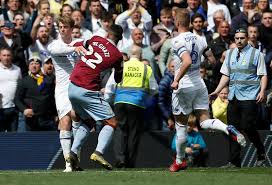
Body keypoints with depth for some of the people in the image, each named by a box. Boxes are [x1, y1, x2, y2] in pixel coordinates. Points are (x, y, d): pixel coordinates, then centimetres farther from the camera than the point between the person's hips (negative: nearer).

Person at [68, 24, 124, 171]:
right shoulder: (117, 55, -3)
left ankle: (73, 152, 12)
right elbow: (118, 80, 13)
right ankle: (99, 152, -19)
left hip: (72, 88, 6)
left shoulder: (95, 39, 5)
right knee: (112, 122, 2)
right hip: (88, 91, -6)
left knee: (87, 120, 26)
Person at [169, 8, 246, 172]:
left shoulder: (178, 41, -16)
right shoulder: (199, 39, 6)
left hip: (183, 86, -5)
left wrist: (177, 80, -23)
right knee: (205, 122, 3)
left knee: (181, 125, 9)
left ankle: (180, 161, 19)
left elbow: (187, 61, -30)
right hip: (200, 84, 5)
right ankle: (228, 129, -27)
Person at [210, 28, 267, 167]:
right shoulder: (230, 54, 16)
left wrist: (262, 91, -15)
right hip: (233, 97, 5)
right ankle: (234, 162, 6)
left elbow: (263, 75, -2)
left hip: (249, 97, -5)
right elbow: (226, 75, 19)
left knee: (247, 127, -13)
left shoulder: (256, 54, 1)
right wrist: (217, 91, 10)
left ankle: (261, 152, 10)